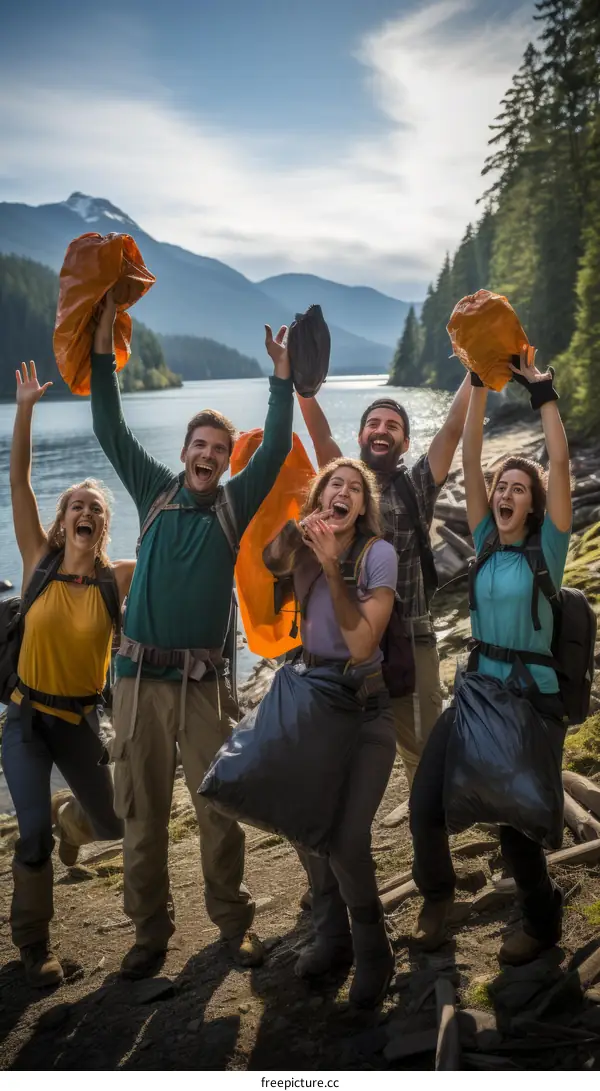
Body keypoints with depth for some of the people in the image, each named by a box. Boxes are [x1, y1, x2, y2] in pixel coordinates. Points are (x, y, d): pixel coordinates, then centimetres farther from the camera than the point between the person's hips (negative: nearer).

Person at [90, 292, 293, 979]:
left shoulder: (236, 505, 7)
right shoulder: (156, 492, 10)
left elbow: (275, 449, -1)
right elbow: (110, 432, 7)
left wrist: (282, 379, -6)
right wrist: (101, 351, 2)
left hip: (204, 681, -1)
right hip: (140, 677, 1)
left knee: (219, 808, 3)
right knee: (142, 813, 7)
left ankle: (233, 921, 20)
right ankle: (150, 931, 21)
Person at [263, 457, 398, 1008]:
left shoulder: (378, 554, -14)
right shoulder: (304, 548, 2)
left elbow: (361, 644, -21)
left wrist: (331, 566, -25)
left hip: (366, 709, -5)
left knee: (348, 838, -15)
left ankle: (373, 952, 11)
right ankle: (332, 936, 31)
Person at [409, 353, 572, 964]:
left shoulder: (548, 546, -3)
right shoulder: (485, 542, 5)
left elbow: (559, 461, -14)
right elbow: (470, 458, -2)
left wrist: (541, 391, -12)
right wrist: (481, 381, -6)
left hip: (535, 699, -3)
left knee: (515, 822, -4)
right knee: (425, 804, -8)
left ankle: (542, 918, 27)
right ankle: (436, 895, 22)